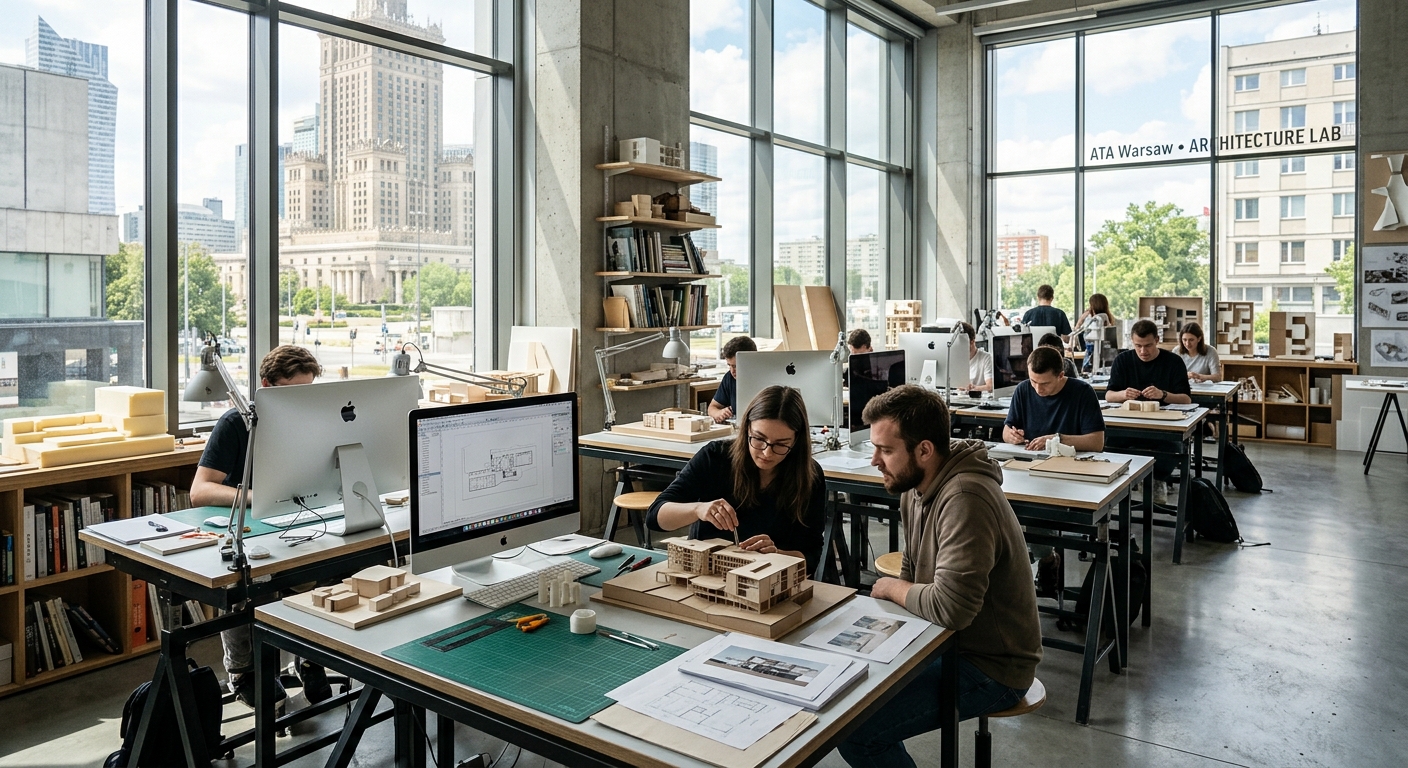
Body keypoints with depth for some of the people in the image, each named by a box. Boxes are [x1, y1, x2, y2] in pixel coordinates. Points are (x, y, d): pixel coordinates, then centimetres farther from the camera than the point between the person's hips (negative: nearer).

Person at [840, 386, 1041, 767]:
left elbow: (952, 607, -33)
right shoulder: (915, 487, 2)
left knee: (854, 731, -19)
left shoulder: (965, 499, -28)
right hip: (946, 643, 9)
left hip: (990, 667, -9)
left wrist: (891, 588, -15)